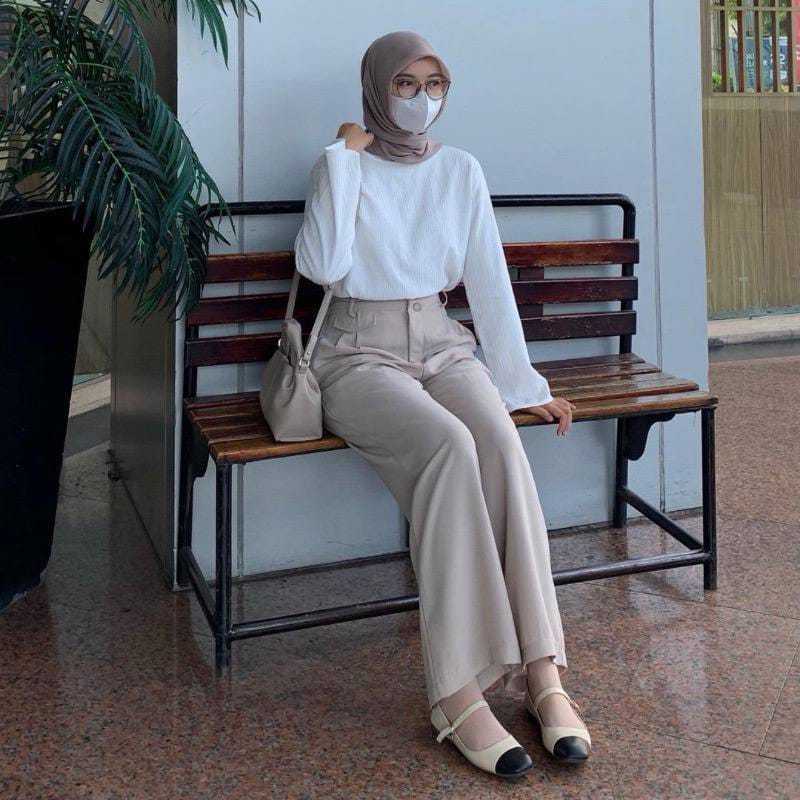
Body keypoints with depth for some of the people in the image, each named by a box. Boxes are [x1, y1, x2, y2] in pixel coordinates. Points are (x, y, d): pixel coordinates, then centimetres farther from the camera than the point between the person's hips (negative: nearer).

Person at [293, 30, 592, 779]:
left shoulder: (460, 170, 12)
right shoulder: (342, 168, 2)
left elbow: (490, 283, 10)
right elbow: (323, 265, -16)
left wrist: (526, 386, 5)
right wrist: (343, 156, -10)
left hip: (443, 346, 3)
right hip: (360, 356, -3)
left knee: (500, 440, -31)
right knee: (449, 446, -34)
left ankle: (541, 668, -30)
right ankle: (456, 692, -32)